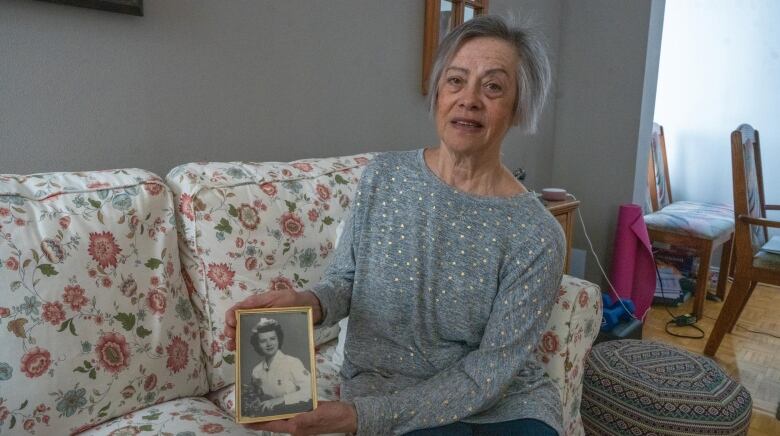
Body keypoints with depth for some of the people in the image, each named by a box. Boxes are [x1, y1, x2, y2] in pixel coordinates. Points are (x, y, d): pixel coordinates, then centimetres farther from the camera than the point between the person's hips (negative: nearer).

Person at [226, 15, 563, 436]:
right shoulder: (383, 177, -7)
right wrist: (308, 302, -20)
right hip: (385, 385, 0)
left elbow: (487, 373, -15)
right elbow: (346, 278, 3)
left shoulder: (537, 236, -15)